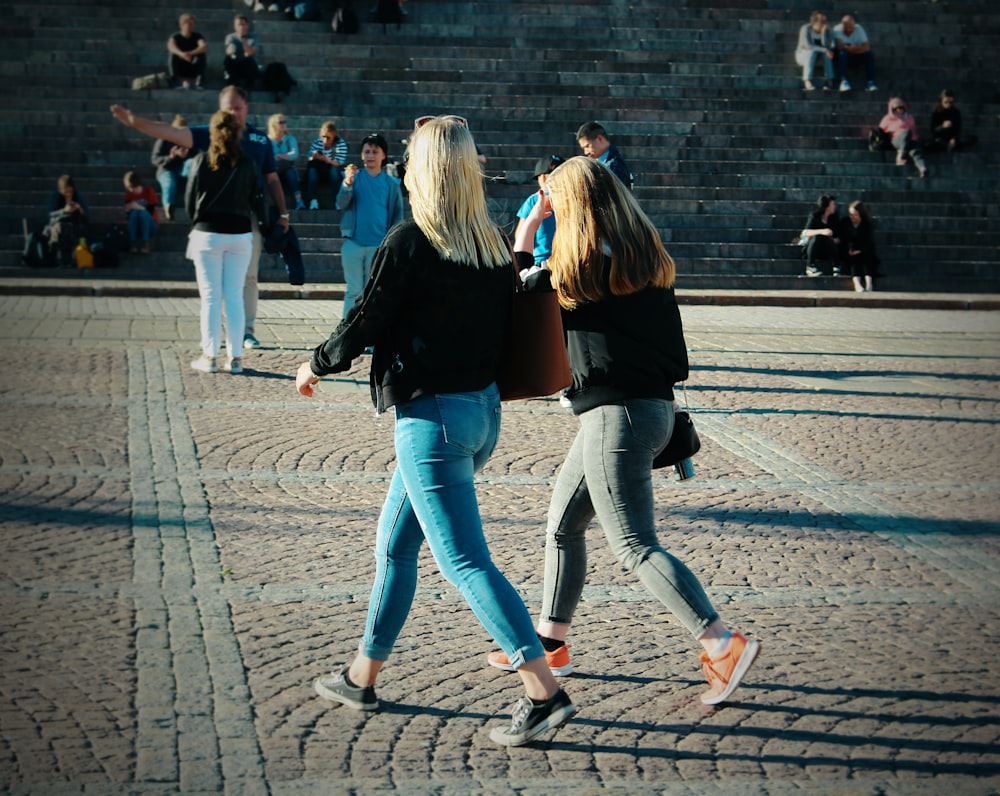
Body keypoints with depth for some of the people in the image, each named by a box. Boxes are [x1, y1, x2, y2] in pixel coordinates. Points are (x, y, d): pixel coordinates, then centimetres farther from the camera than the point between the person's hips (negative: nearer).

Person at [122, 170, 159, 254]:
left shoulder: (149, 191, -6)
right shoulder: (129, 195, 1)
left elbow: (151, 211, -12)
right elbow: (127, 213, -1)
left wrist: (139, 207, -26)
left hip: (149, 226, -2)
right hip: (135, 227, 2)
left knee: (143, 213, -33)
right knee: (134, 212, -30)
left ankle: (145, 244, -33)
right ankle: (133, 244, -31)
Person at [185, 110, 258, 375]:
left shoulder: (202, 161, -6)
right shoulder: (247, 165, 0)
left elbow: (190, 200, 0)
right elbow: (252, 200, 7)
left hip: (207, 234, -2)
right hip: (240, 234, 2)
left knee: (210, 297, 3)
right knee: (235, 297, 6)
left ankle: (209, 356, 3)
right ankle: (235, 357, 4)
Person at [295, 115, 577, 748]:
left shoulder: (408, 243, -14)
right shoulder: (496, 244, 5)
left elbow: (365, 323, -7)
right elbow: (505, 322, 11)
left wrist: (318, 365, 9)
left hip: (432, 415, -8)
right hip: (484, 409, 8)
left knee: (466, 561, -6)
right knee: (395, 544, 19)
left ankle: (545, 692, -11)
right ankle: (363, 676, 29)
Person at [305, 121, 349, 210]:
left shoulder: (341, 143, -15)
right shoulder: (317, 142, -8)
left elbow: (339, 164, -22)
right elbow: (308, 160, -11)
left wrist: (327, 160, -40)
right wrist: (313, 157, -35)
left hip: (335, 172, -2)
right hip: (319, 172, 2)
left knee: (334, 169, -34)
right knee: (311, 168, -28)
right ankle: (313, 200, -35)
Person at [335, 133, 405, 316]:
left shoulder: (391, 184, 3)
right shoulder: (354, 176, 1)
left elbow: (398, 215, 6)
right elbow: (341, 204, -9)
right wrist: (347, 183, -27)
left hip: (379, 245, 1)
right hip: (353, 243, -1)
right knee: (354, 290, 0)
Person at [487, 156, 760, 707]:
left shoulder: (583, 266, -13)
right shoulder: (646, 259, 10)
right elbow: (672, 339, 14)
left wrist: (531, 222, 5)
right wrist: (667, 393, 22)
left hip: (616, 413, -9)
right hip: (653, 404, 9)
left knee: (635, 545, -7)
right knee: (563, 524, 19)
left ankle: (723, 646, -12)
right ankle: (550, 644, 28)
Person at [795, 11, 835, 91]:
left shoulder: (826, 30, -7)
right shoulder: (806, 29, -20)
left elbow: (826, 46, -20)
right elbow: (808, 46, -31)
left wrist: (823, 32, -30)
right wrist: (825, 50, -38)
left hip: (818, 56, 4)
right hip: (803, 55, -4)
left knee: (827, 53, -27)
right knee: (812, 52, -37)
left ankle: (829, 81, -34)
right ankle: (807, 82, -46)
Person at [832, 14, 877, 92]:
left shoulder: (859, 29, -10)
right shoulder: (837, 30, -18)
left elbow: (867, 46, -19)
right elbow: (840, 46, -30)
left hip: (856, 55, 3)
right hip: (842, 56, -3)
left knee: (870, 53, -23)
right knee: (842, 53, -37)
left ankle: (870, 82, -27)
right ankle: (844, 81, -43)